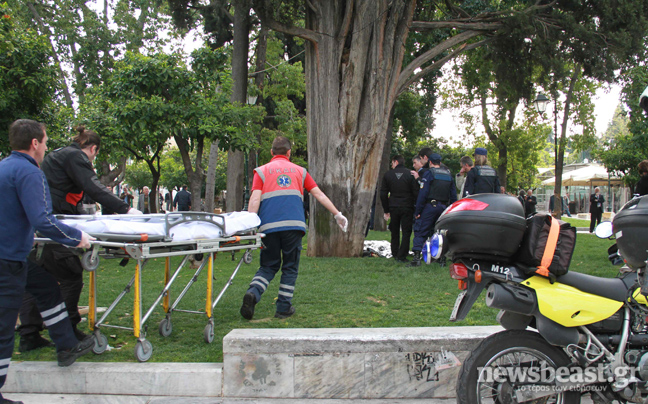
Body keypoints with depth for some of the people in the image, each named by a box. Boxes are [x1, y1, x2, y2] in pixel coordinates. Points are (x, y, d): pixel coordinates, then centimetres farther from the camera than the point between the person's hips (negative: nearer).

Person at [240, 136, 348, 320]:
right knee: (290, 267, 13)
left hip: (269, 227, 0)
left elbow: (255, 200, 0)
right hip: (294, 225, 0)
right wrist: (337, 214, 23)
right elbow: (319, 195, 17)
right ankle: (284, 308, 12)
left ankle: (253, 293, -12)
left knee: (269, 266, 13)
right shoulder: (299, 171, 19)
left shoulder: (261, 171, 14)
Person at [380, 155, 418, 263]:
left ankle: (395, 254, 18)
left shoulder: (388, 175, 3)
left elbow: (383, 194, 4)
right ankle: (401, 256, -3)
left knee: (395, 233, 14)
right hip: (407, 208, -2)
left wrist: (386, 210, 10)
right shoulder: (410, 175, -1)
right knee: (406, 232, 3)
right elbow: (416, 193, -5)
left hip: (393, 208, 2)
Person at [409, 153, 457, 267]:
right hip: (444, 207, 6)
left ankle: (417, 257, -15)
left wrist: (417, 211, -9)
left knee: (420, 232, -4)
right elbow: (453, 196, 14)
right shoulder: (449, 175, 14)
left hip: (430, 206, -5)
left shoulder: (428, 173, -5)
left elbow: (422, 194, -11)